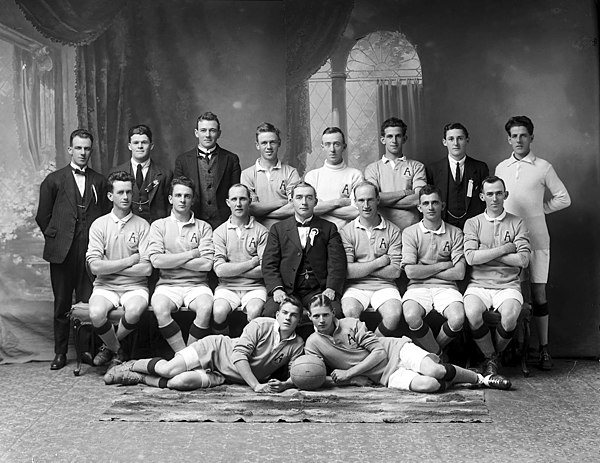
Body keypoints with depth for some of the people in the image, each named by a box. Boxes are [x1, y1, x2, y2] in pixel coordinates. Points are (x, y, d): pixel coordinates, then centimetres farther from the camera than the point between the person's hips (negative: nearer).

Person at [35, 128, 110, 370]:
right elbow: (42, 216, 10)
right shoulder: (54, 180, 8)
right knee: (62, 304, 6)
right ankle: (60, 353, 15)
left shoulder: (99, 181, 11)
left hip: (91, 250, 0)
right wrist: (55, 239, 6)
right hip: (62, 251, 0)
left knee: (89, 301, -3)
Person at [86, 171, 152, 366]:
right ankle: (116, 349, 2)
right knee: (96, 313, -31)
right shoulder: (99, 224, 3)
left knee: (134, 311, -33)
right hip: (105, 286, 0)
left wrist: (110, 267, -5)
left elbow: (146, 268, -7)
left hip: (134, 286, 0)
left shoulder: (142, 225, 2)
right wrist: (130, 260, -6)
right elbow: (95, 267, -8)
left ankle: (109, 347, 0)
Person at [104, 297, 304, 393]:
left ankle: (141, 378, 0)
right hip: (216, 349, -1)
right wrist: (256, 385, -28)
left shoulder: (297, 345, -1)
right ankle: (131, 366, 12)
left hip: (225, 376, 2)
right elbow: (239, 356, -18)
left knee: (180, 382, -25)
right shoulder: (261, 325, -11)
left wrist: (284, 385, -26)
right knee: (168, 370, -20)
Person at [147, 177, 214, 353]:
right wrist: (191, 254, -3)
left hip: (196, 284, 0)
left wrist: (172, 260, -3)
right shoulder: (159, 225, 10)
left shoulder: (203, 227, 10)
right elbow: (156, 260, -6)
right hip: (168, 284, 0)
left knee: (206, 307, -32)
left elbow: (207, 264, -4)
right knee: (160, 309, -33)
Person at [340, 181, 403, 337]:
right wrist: (380, 262, -5)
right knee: (349, 312, -33)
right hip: (356, 286, -1)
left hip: (384, 286, 1)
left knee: (394, 314, -30)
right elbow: (347, 271, -6)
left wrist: (361, 268, -4)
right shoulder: (347, 231, 5)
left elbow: (395, 271, -2)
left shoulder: (393, 231, 6)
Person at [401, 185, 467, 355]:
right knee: (412, 317, -34)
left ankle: (432, 351, 1)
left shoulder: (454, 233, 8)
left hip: (445, 287, 1)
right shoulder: (410, 232, 6)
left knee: (458, 318, -30)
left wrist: (424, 271, -2)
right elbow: (410, 271, -6)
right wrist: (443, 266, -2)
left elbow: (459, 273, -1)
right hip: (418, 287, -1)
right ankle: (438, 355, -6)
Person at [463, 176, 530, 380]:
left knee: (509, 316, -32)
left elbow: (523, 260, -3)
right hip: (478, 285, 0)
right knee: (472, 314, -32)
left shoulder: (517, 223, 10)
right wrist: (504, 249, -5)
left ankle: (495, 353, 2)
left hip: (508, 285, 0)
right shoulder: (473, 223, 10)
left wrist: (486, 254, -3)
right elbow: (471, 257, -6)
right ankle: (490, 356, -3)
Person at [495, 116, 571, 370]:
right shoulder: (501, 168, 12)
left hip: (535, 238, -3)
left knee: (539, 292, -1)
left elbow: (563, 198, 6)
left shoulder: (543, 167, 2)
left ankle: (544, 348, 5)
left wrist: (537, 210, 4)